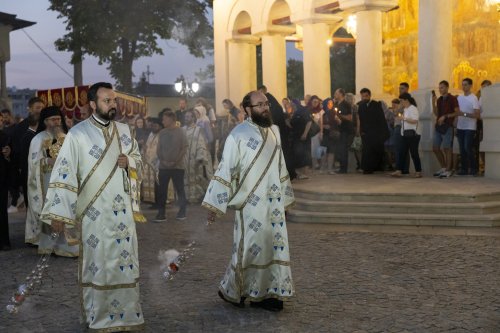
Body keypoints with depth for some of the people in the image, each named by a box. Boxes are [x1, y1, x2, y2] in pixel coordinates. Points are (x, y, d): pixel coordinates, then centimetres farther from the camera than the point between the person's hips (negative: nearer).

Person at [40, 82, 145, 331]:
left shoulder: (124, 131, 7)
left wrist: (129, 162, -7)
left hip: (123, 210, 4)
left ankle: (125, 313, 21)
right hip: (94, 212, -4)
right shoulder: (77, 134, -8)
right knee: (96, 264, 4)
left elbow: (138, 161, 18)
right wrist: (58, 213, -15)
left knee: (124, 261, 8)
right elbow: (64, 174, -11)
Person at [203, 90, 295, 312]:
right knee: (252, 247, -2)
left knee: (274, 245, 7)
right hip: (250, 202, -6)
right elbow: (225, 169, -12)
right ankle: (231, 290, 16)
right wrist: (214, 205, -14)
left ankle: (266, 292, 17)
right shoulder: (239, 135, -11)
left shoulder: (274, 131, 9)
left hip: (273, 201, 6)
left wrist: (284, 198, 18)